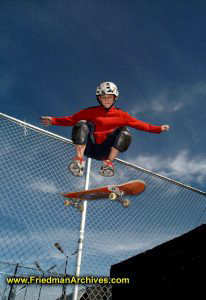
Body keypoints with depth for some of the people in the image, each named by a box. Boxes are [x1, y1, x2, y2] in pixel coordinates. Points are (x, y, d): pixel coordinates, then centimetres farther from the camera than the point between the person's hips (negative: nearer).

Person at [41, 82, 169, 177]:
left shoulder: (121, 115, 13)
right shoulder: (90, 112, 13)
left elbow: (140, 124, 10)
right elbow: (71, 119, 9)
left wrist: (159, 129, 1)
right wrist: (53, 120, -3)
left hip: (106, 151, 0)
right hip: (89, 148, 0)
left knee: (125, 131, -18)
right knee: (83, 124, -20)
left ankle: (109, 162, -30)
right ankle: (79, 160, -32)